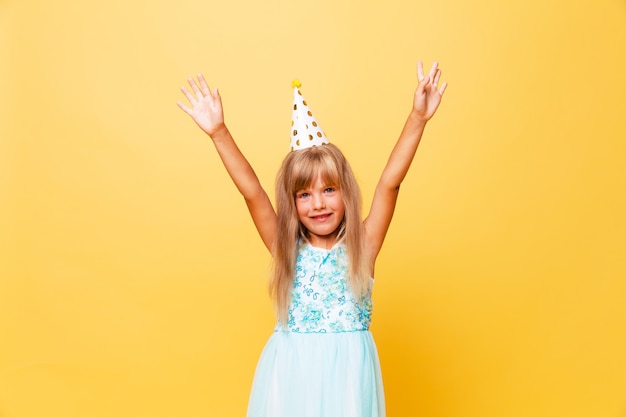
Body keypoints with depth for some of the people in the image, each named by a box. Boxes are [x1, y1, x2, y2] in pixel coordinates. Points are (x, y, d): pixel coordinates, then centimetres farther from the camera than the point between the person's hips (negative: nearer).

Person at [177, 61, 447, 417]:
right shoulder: (288, 251, 1)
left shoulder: (362, 248, -3)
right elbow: (253, 193, -7)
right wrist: (219, 132, -13)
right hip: (291, 373, 1)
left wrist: (418, 118, -18)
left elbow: (389, 183, -11)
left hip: (346, 372, -1)